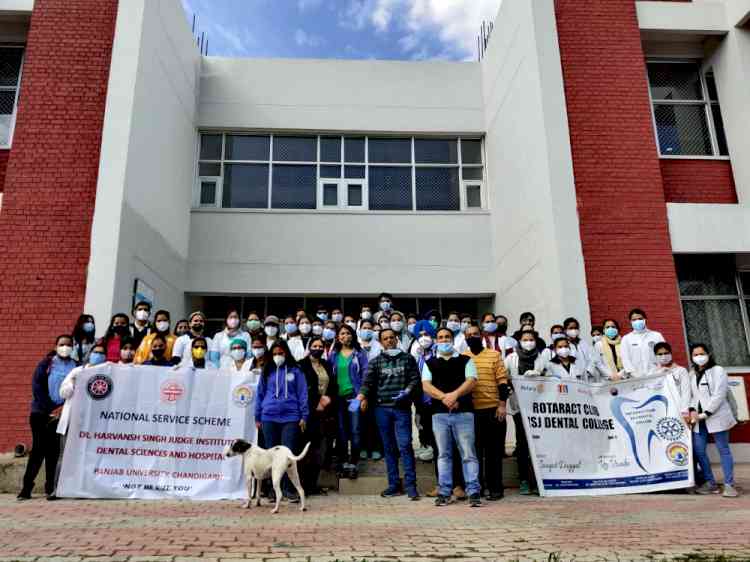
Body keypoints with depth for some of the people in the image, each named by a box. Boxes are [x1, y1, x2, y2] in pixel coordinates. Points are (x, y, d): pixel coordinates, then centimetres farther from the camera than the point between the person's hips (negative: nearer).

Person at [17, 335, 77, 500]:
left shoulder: (76, 367, 4)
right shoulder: (46, 364, 2)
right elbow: (37, 387, -5)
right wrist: (50, 409, -11)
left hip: (63, 414, 1)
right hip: (42, 413, -1)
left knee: (54, 451, 4)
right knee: (38, 449, 1)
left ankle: (51, 487, 10)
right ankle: (26, 487, 9)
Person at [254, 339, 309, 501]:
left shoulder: (295, 371, 5)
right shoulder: (267, 371, 11)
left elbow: (302, 393, 4)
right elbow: (260, 394, 14)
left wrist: (304, 416, -2)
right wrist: (258, 417, 11)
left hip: (290, 417, -2)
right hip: (269, 418, 2)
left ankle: (289, 488, 6)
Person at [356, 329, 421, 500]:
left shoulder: (408, 359, 9)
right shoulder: (375, 362, 10)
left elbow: (415, 379, 3)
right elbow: (367, 382, -2)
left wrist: (407, 391, -16)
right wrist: (361, 397, -20)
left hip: (402, 408, -2)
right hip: (382, 408, 2)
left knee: (405, 445, -7)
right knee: (389, 447, 8)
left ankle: (411, 485, 0)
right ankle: (394, 484, 16)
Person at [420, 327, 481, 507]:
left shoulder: (465, 360, 12)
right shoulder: (429, 363, 15)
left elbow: (471, 381, -2)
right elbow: (426, 385, 1)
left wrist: (455, 394, -17)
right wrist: (444, 397, -13)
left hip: (463, 412, -1)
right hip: (439, 413, 2)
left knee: (468, 453, -3)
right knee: (443, 454, 6)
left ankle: (473, 492, 1)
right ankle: (444, 492, 12)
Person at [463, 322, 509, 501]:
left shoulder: (494, 355, 5)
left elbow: (502, 381, 0)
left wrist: (502, 404, -8)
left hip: (493, 409, -2)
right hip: (471, 410, 2)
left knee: (494, 450, 5)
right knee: (474, 449, 7)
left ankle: (495, 488, 14)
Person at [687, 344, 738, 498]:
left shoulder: (718, 370, -3)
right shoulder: (692, 374, 15)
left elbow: (719, 395, -11)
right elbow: (691, 395, 12)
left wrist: (705, 414, -14)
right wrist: (692, 410, -7)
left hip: (716, 416, -5)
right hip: (699, 419, 5)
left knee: (723, 450, 1)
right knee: (698, 450, 3)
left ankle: (729, 485, 6)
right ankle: (710, 483, 14)